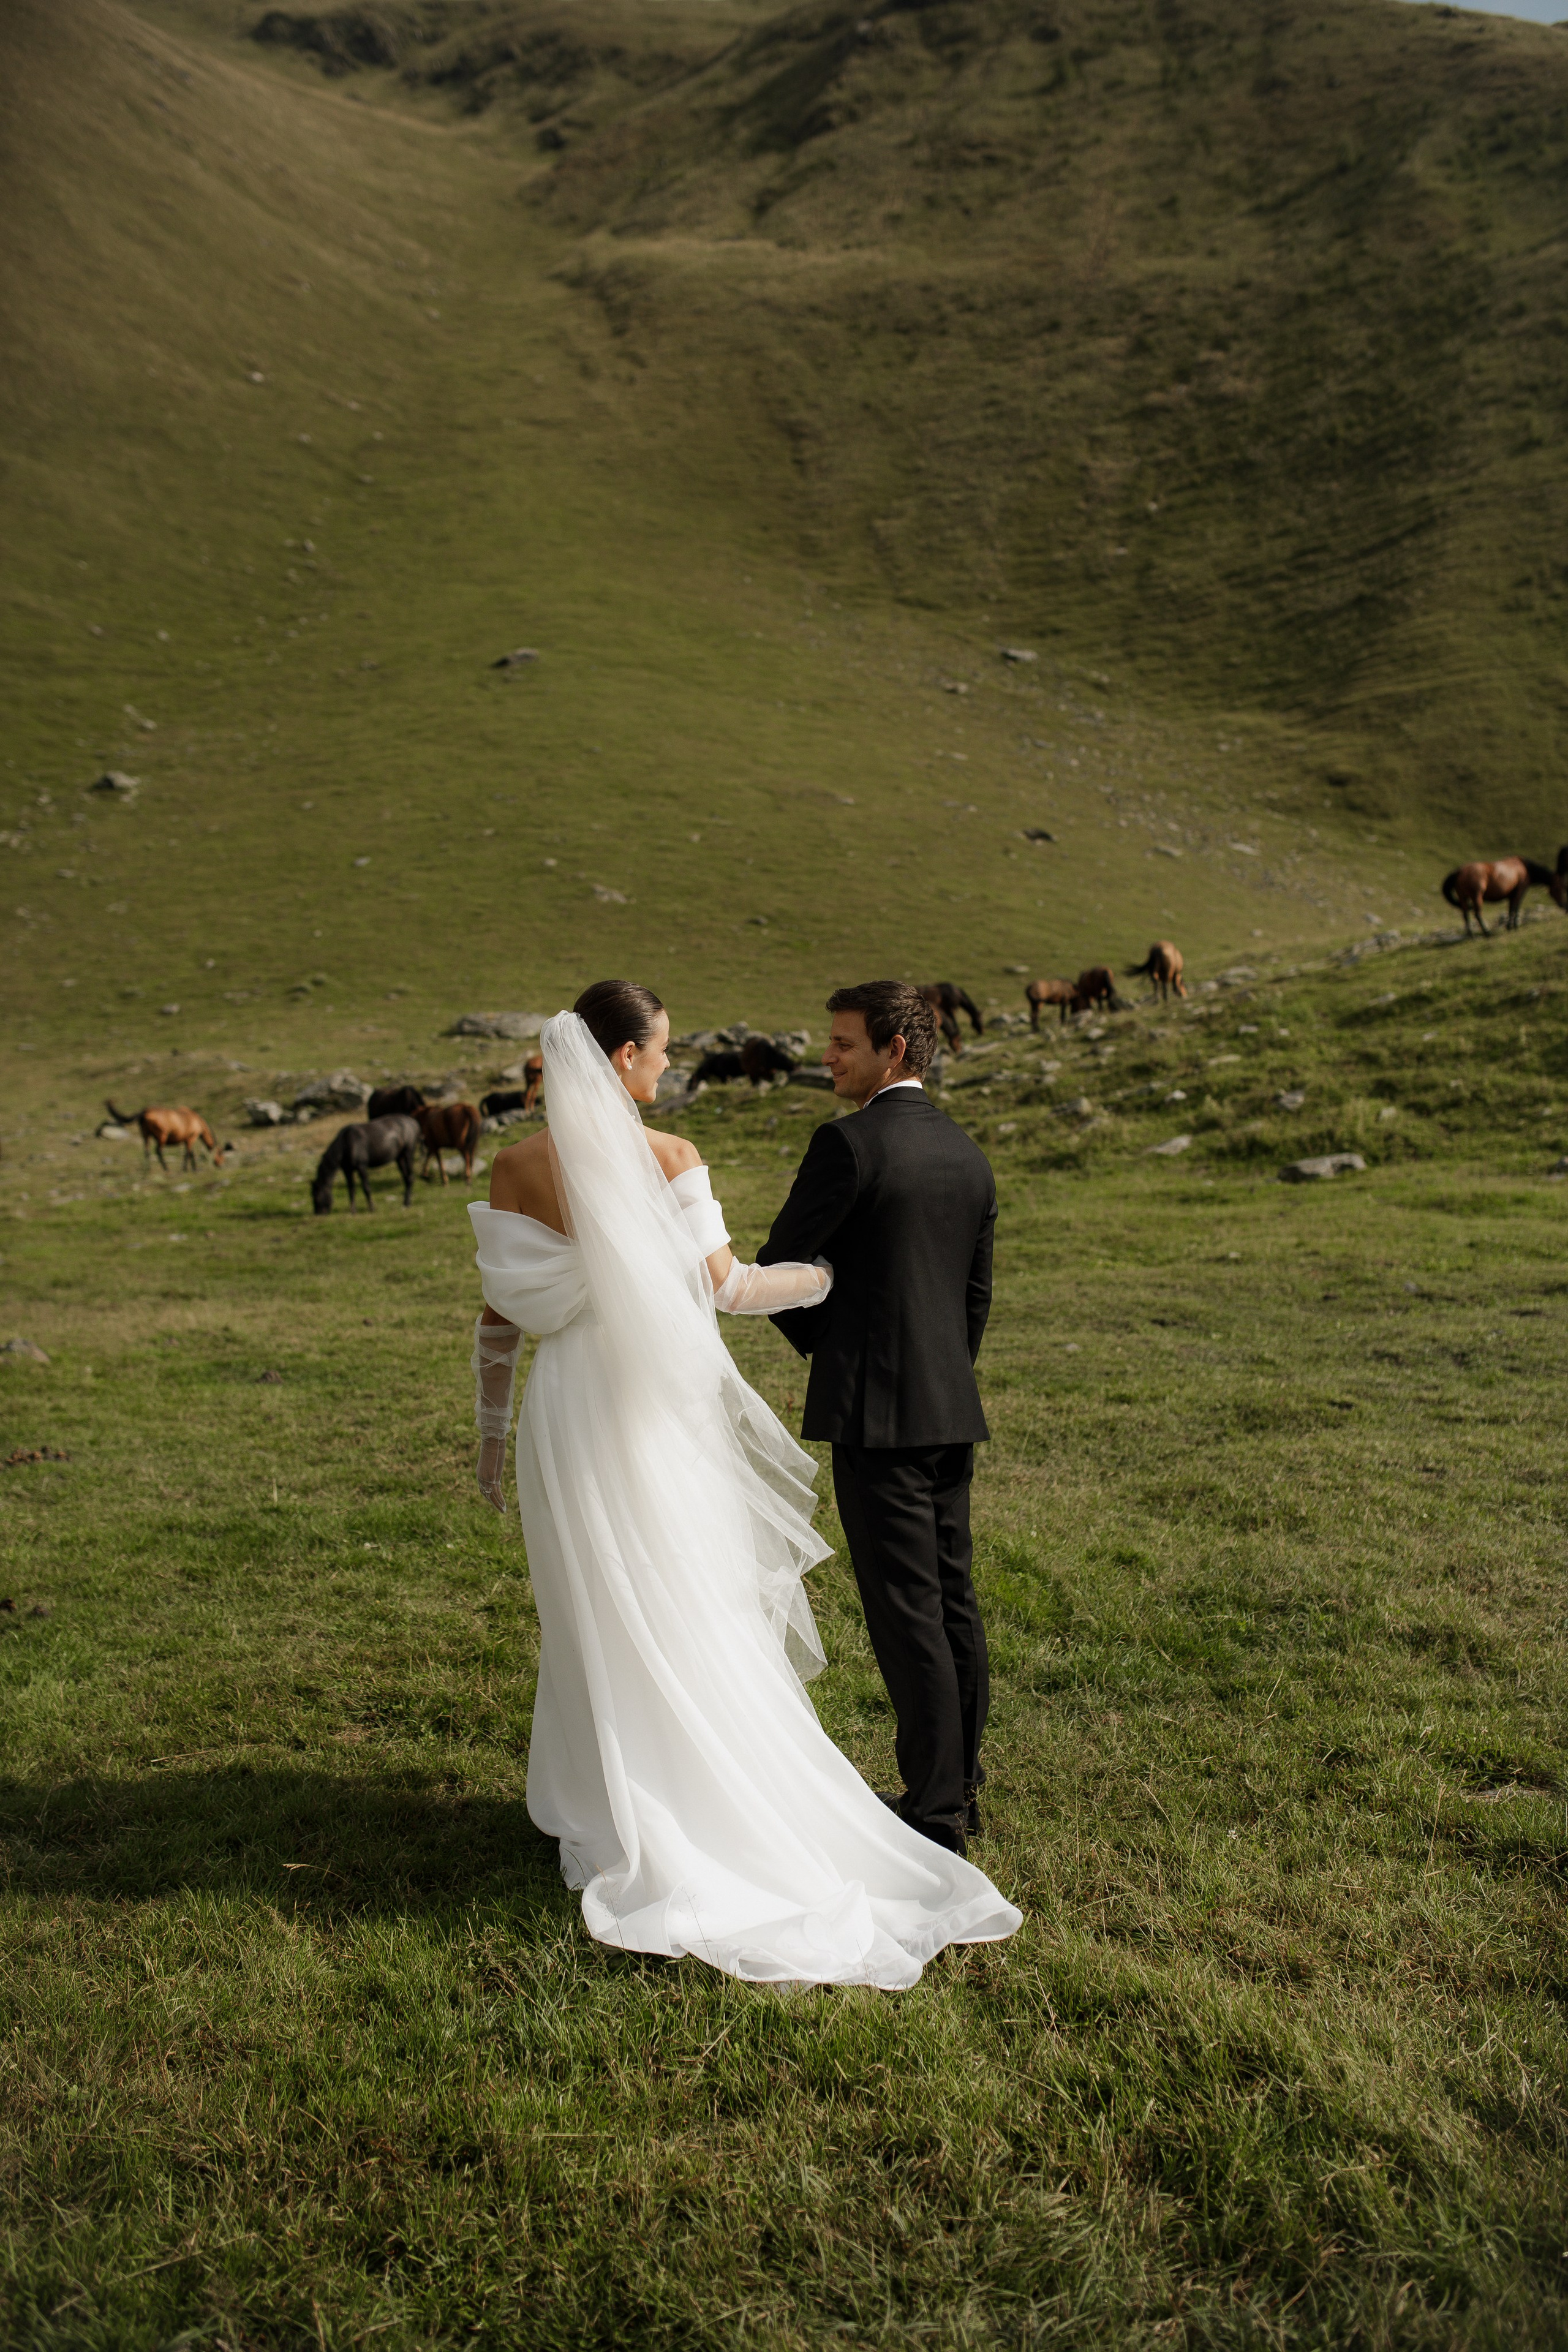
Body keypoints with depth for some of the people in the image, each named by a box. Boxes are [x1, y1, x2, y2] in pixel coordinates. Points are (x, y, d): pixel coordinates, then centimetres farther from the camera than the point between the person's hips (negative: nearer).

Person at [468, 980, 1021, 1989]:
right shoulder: (670, 1158, -11)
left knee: (594, 1617, 15)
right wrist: (836, 1273, 4)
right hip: (658, 1410, -3)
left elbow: (501, 1315, 0)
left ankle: (607, 1815, 25)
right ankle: (708, 1809, 18)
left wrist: (491, 1433, 10)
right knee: (687, 1615, 10)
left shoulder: (517, 1167, -3)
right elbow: (727, 1286, -11)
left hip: (568, 1411, 3)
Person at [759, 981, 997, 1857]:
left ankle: (933, 1809, 4)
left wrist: (819, 1340, 10)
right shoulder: (969, 1156, 11)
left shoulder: (850, 1143, -13)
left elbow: (776, 1267, -7)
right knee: (953, 1598, 14)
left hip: (878, 1414, -8)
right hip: (953, 1410, 8)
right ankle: (961, 1784, 24)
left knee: (907, 1612, -3)